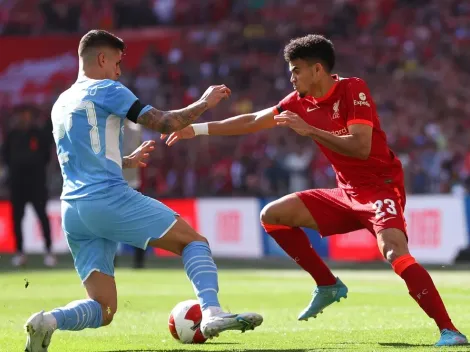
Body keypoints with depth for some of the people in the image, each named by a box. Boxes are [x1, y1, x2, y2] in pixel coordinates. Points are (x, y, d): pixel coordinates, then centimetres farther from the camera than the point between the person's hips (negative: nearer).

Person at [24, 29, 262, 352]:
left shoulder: (60, 105, 25)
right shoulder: (105, 90, 2)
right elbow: (164, 123, -3)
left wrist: (127, 160, 42)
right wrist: (204, 102, 12)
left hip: (73, 212, 7)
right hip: (109, 198, -7)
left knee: (103, 310, 7)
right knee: (195, 241, 2)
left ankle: (48, 320, -21)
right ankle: (212, 313, -21)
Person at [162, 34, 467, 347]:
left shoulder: (353, 90, -15)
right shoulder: (301, 102, 5)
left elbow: (360, 147, -27)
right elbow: (253, 121, 14)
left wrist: (309, 130, -28)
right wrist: (198, 129, 14)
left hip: (380, 188, -8)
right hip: (347, 193, 8)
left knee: (394, 251, -33)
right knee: (272, 215, 4)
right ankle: (328, 286, 11)